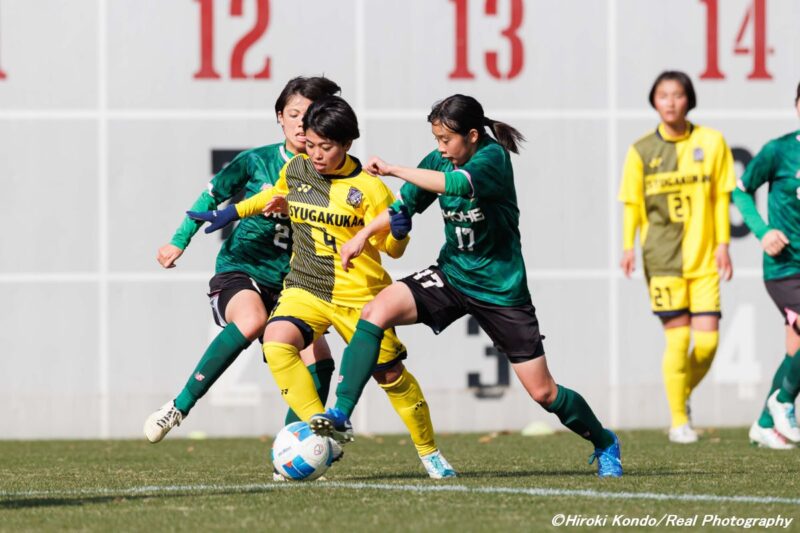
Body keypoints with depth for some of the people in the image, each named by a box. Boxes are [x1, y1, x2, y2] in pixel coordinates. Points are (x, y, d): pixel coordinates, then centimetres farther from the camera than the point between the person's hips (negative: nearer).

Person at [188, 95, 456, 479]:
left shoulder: (368, 188, -11)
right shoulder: (295, 170, 1)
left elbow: (394, 248, -5)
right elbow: (278, 193, 26)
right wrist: (231, 213, 22)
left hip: (359, 296, -3)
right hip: (305, 289, 3)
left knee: (391, 375, 9)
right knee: (276, 342, -29)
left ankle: (429, 451, 32)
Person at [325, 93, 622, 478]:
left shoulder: (493, 157, -20)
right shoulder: (439, 161, -2)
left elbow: (458, 184, -40)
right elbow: (404, 207, 12)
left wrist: (394, 170, -33)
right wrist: (363, 236, -2)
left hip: (501, 289, -5)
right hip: (451, 276, 5)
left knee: (543, 392, -1)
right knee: (377, 310, -21)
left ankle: (604, 444, 25)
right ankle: (340, 414, -21)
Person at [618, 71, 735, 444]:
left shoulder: (711, 142, 3)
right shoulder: (641, 151, 1)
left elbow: (720, 197, 7)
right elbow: (632, 203, 5)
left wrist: (722, 244, 2)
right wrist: (628, 247, -6)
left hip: (704, 258, 2)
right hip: (663, 258, -2)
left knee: (707, 340, -4)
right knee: (677, 336, -8)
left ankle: (685, 392, 25)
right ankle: (679, 421, 6)